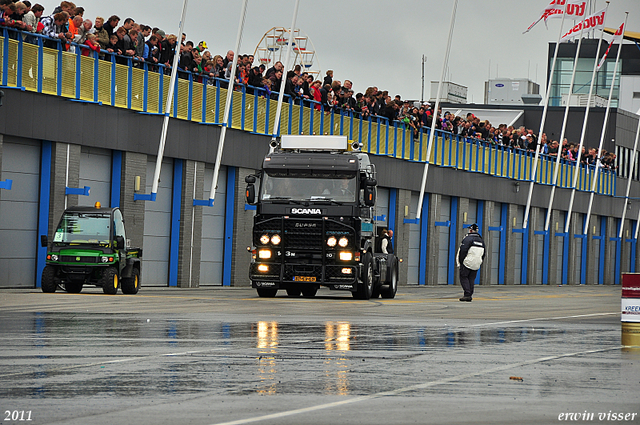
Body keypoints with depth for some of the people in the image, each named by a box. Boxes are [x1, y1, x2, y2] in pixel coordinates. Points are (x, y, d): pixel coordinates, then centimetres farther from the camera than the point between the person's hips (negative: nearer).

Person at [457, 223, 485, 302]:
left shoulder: (468, 238, -10)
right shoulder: (481, 240, 15)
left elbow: (463, 251, -14)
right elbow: (483, 254, 18)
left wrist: (460, 262, -6)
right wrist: (479, 263, 21)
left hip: (467, 263, -7)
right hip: (476, 265, 7)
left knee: (463, 278, -2)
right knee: (471, 279, 10)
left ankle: (467, 294, -14)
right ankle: (469, 296, 8)